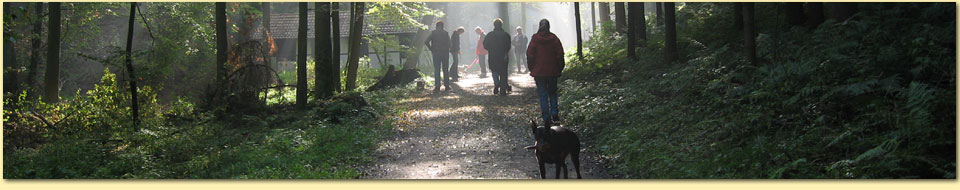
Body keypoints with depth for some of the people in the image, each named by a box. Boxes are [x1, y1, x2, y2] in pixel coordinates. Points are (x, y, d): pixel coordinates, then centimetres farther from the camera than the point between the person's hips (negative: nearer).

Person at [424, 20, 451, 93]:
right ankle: (446, 86, 11)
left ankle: (437, 87, -5)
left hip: (436, 53, -1)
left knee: (437, 70, 0)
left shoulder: (433, 33, -1)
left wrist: (431, 49, -1)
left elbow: (426, 42, -9)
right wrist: (447, 50, 6)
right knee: (445, 70, 10)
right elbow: (449, 43, -6)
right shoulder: (446, 33, 2)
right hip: (445, 53, 1)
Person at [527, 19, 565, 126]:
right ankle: (555, 114, 9)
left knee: (543, 94, 3)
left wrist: (531, 69, 6)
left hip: (539, 72, -1)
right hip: (552, 72, 1)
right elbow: (560, 55, -2)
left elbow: (530, 54, -4)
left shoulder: (534, 39, -5)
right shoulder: (554, 38, -3)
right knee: (552, 92, 19)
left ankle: (546, 118, -1)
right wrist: (559, 69, 7)